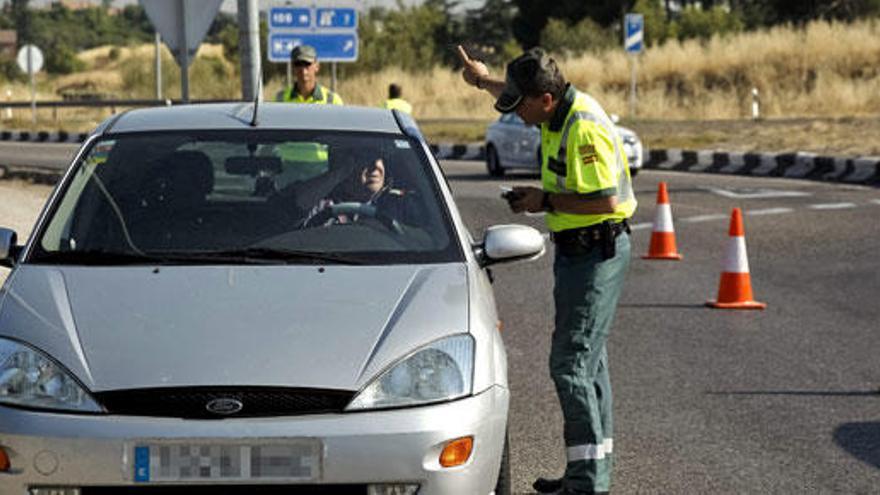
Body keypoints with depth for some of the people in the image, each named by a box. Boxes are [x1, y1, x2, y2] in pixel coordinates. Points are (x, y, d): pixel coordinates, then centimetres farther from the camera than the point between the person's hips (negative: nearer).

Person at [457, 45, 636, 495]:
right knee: (588, 360, 16)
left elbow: (605, 200, -29)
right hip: (576, 250, 11)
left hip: (596, 252, -11)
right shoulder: (560, 110, 6)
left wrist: (546, 202, -19)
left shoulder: (584, 130, -25)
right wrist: (485, 82, 33)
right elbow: (521, 97, 32)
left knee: (571, 364, -11)